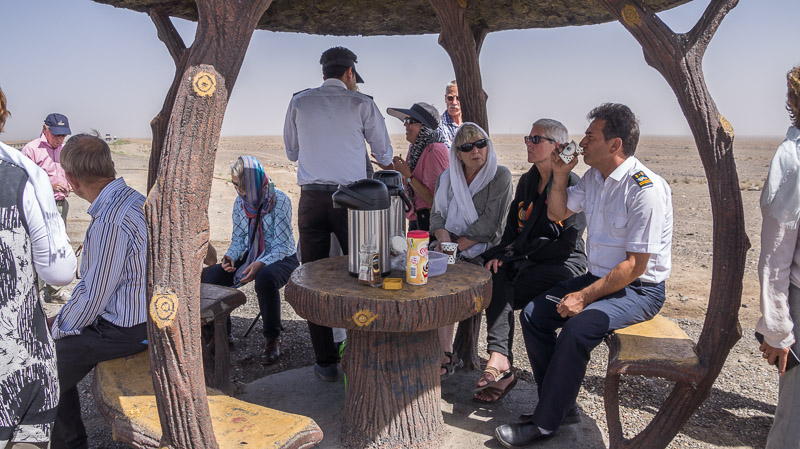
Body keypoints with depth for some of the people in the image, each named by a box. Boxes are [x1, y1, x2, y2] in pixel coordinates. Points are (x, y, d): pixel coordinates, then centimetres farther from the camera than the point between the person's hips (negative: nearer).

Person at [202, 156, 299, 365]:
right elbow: (238, 239, 8)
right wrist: (230, 257, -14)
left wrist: (260, 264, -33)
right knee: (210, 275, -16)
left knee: (265, 279, -40)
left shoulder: (280, 201, -16)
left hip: (281, 258, -6)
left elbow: (282, 246, -18)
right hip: (251, 255, 6)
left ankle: (272, 339, -17)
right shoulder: (240, 203, 3)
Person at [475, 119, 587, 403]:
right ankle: (499, 359, -34)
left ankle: (499, 362, -16)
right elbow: (512, 228, 14)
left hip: (563, 266, -5)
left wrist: (520, 250, -13)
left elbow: (567, 245, -14)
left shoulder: (572, 185, -9)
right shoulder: (527, 181, 13)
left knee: (500, 294, -27)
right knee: (496, 275, -27)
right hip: (529, 261, 5)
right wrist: (501, 254, -6)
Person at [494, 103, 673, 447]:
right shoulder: (593, 177, 4)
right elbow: (557, 213, 18)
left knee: (577, 329, -30)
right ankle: (561, 404, 7)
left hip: (638, 289, -8)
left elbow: (635, 266, -22)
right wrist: (560, 175, 1)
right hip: (598, 277, 8)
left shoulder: (646, 189, -22)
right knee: (533, 315, -4)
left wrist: (585, 296, -21)